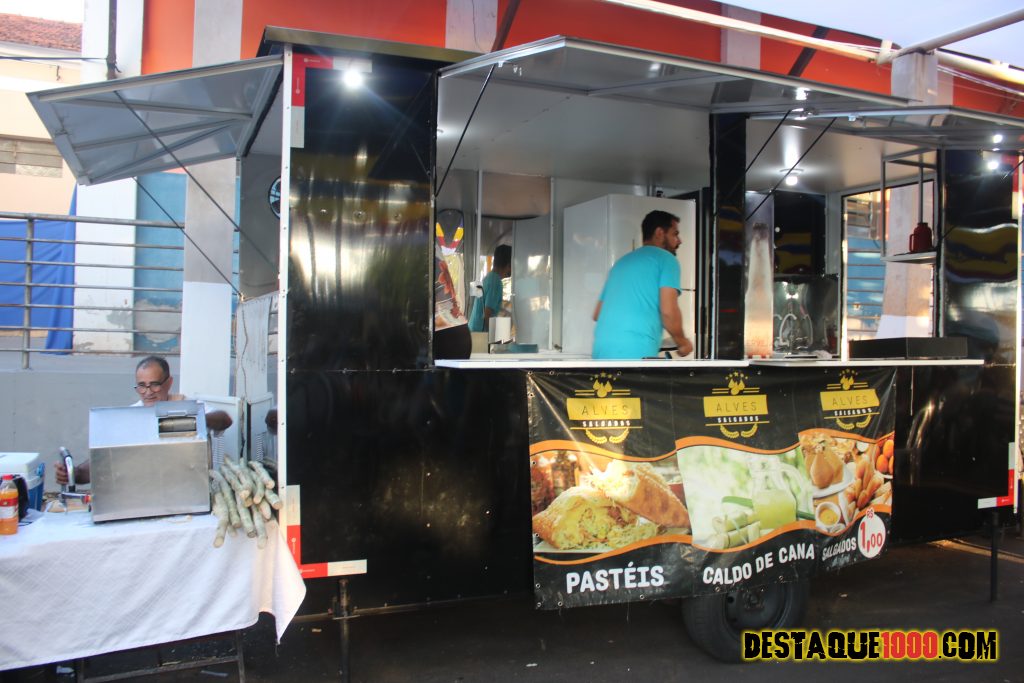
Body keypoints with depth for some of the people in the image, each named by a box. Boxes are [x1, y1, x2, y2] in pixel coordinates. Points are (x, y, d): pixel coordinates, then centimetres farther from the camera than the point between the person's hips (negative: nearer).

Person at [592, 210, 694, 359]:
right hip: (635, 353, -7)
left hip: (602, 350, 7)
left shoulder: (622, 261, 26)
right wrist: (682, 343, 10)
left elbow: (597, 313, 27)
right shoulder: (665, 258, 5)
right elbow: (668, 312, -7)